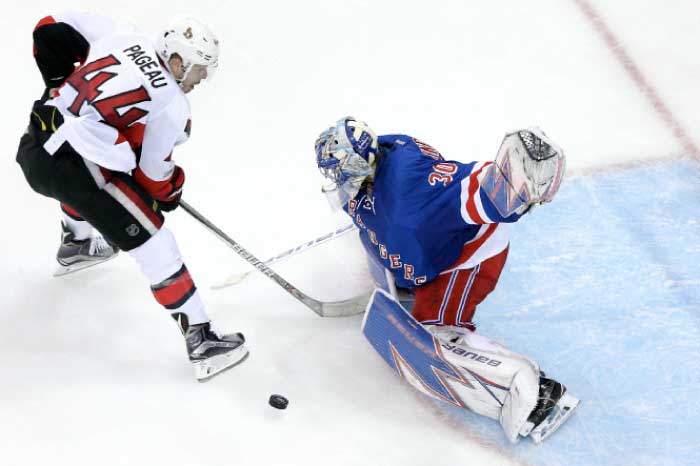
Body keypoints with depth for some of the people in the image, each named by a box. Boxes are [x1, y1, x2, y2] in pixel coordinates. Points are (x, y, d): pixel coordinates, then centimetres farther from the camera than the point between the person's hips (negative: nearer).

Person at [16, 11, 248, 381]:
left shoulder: (122, 36, 9)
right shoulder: (172, 105, -6)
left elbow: (51, 29, 13)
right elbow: (154, 174, -1)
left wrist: (61, 86, 22)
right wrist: (170, 195, 20)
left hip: (34, 146, 8)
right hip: (71, 167, -8)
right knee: (153, 244, -2)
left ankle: (75, 245, 64)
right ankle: (200, 340, -1)